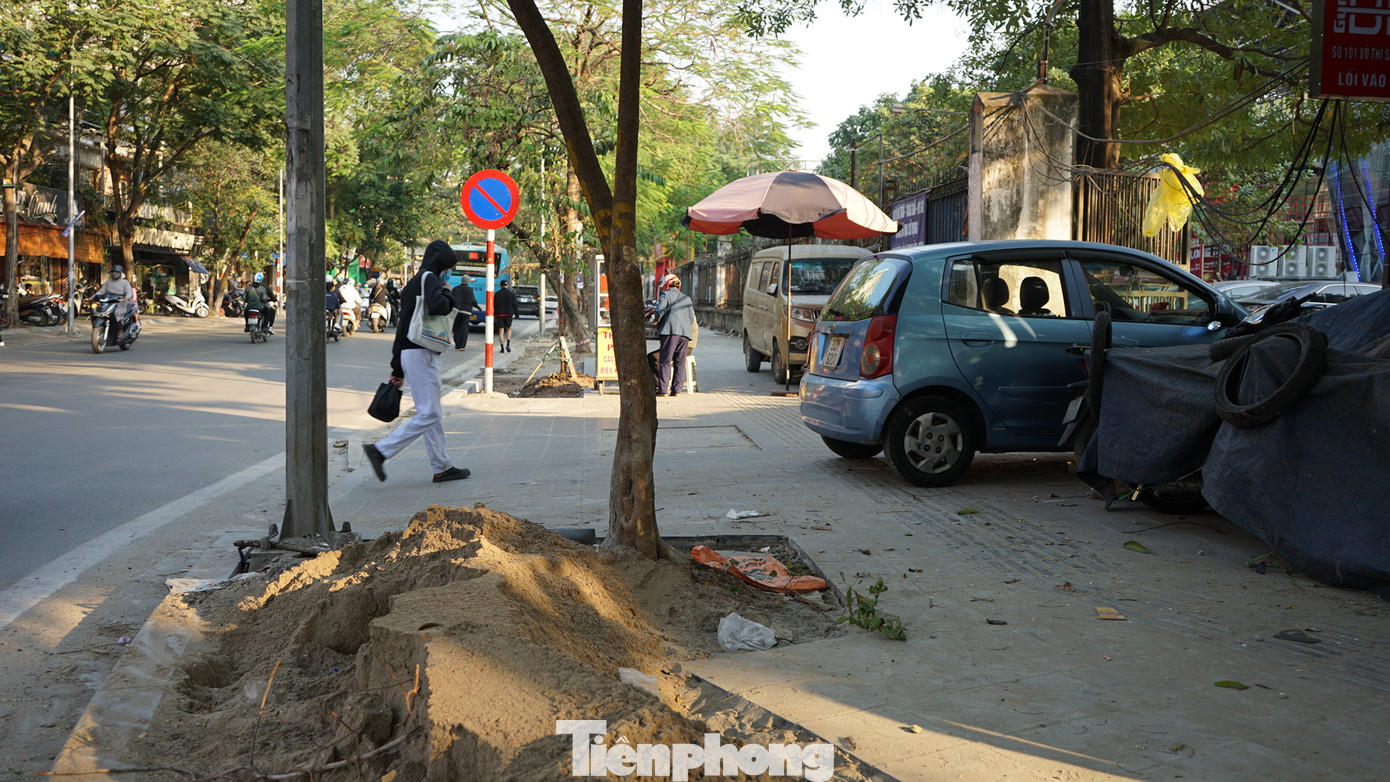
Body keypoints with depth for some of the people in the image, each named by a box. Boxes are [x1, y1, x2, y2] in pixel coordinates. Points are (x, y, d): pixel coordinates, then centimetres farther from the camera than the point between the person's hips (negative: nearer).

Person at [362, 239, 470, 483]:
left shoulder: (413, 283, 22)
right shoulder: (429, 278, -8)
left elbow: (403, 325, 21)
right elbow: (437, 306, -30)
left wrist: (398, 367, 22)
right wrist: (448, 294, -6)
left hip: (410, 353, 10)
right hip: (422, 353, -10)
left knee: (432, 412, 12)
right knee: (429, 414, -10)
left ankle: (442, 467, 15)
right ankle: (380, 450, -11)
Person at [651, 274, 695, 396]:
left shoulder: (666, 295, 6)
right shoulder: (687, 298, 24)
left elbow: (659, 311, -9)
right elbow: (691, 319, 21)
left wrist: (657, 321, 8)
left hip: (670, 331, -6)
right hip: (685, 332, 6)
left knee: (665, 361, -6)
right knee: (680, 362, 7)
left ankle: (663, 389, -12)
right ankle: (676, 390, 3)